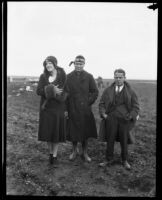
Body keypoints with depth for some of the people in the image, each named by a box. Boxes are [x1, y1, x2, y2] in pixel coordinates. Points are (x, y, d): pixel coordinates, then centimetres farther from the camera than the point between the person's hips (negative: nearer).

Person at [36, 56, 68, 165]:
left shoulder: (62, 75, -4)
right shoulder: (43, 76, 3)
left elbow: (66, 92, -5)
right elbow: (38, 91, -6)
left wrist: (66, 109, -10)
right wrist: (51, 90, -21)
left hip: (59, 108, -2)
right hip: (46, 108, 2)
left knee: (57, 131, 2)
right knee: (47, 131, 7)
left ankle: (55, 155, 14)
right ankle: (51, 153, 25)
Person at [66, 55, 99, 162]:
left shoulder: (89, 77, 0)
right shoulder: (68, 77, 2)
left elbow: (95, 92, 1)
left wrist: (88, 102, -6)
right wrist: (66, 108, -5)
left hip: (85, 109, -1)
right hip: (72, 109, 1)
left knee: (85, 131, 6)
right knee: (73, 131, 9)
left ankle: (85, 153, 21)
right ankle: (74, 151, 28)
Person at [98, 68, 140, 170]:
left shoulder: (130, 91, 2)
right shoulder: (108, 90, 5)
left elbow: (136, 106, 4)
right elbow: (102, 103, 11)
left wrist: (131, 116, -8)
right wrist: (103, 113, -4)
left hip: (125, 119, 0)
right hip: (111, 118, 1)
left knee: (124, 140, 10)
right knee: (110, 139, 4)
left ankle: (125, 160, 26)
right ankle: (109, 159, 20)